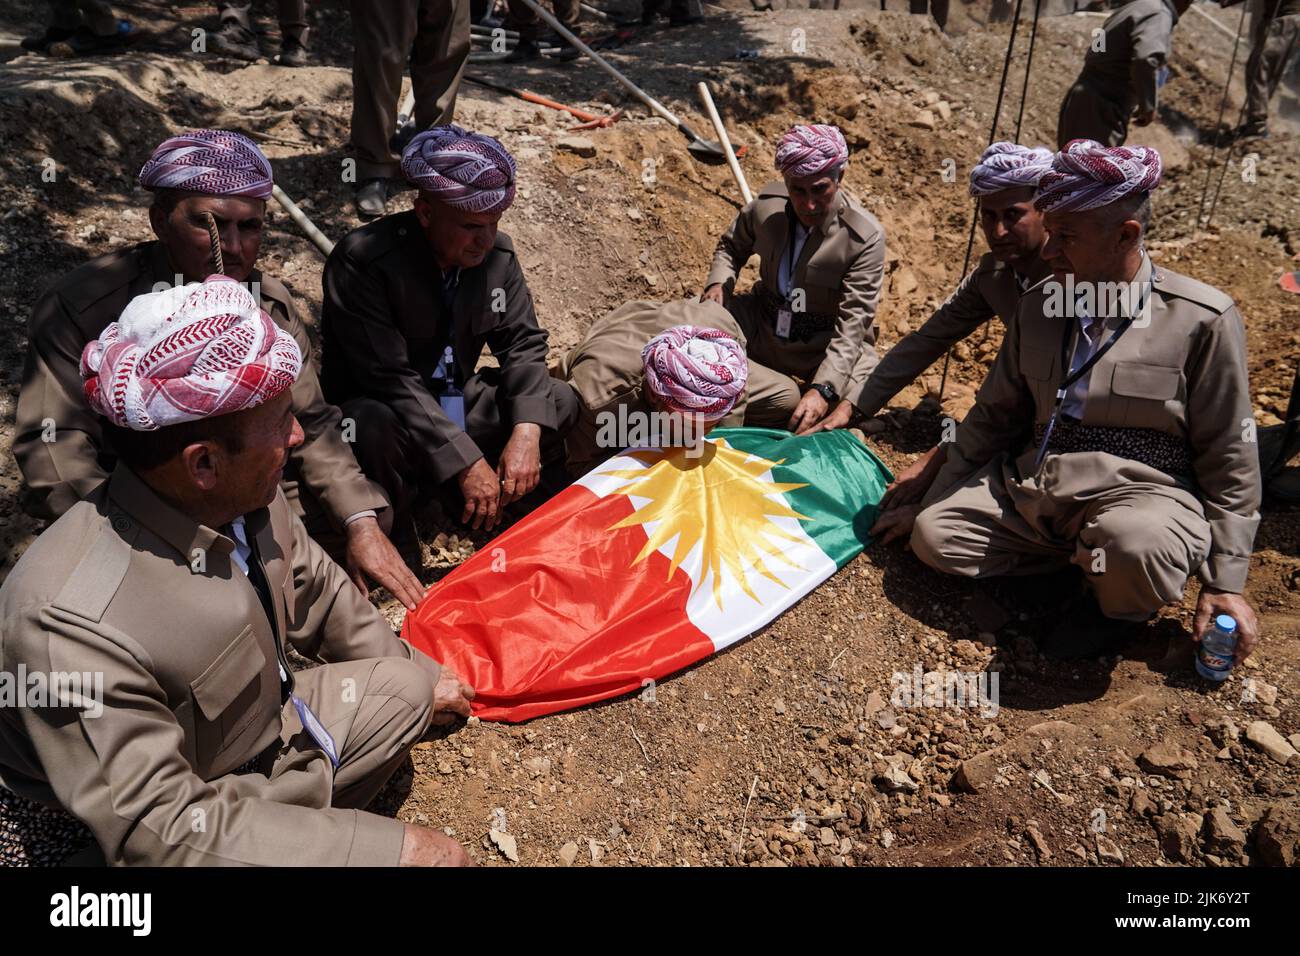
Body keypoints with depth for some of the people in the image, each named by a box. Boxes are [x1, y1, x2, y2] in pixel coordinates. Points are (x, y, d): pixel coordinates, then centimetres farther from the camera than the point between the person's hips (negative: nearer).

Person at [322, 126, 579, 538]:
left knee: (562, 403, -9)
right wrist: (467, 463, -33)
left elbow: (523, 343, -3)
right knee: (375, 426, -39)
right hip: (378, 411, -5)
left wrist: (526, 431, -21)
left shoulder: (497, 253, -5)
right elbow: (391, 379, -29)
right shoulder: (363, 260, -23)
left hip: (458, 405, 6)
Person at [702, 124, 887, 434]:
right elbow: (731, 246, 15)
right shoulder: (767, 204, -7)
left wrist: (823, 389, -36)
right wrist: (718, 283, -8)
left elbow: (852, 324, -22)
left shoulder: (865, 237, -19)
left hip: (828, 347, -2)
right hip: (762, 326, 2)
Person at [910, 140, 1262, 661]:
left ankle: (1119, 600, -1)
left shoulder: (1202, 320, -7)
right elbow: (994, 414, 16)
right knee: (932, 534, -12)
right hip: (1033, 486, 5)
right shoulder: (1037, 305, 7)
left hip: (1140, 492, -5)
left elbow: (1229, 460, -3)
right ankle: (1090, 558, 0)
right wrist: (938, 495, 11)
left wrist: (1225, 583, -3)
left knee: (1137, 549, -38)